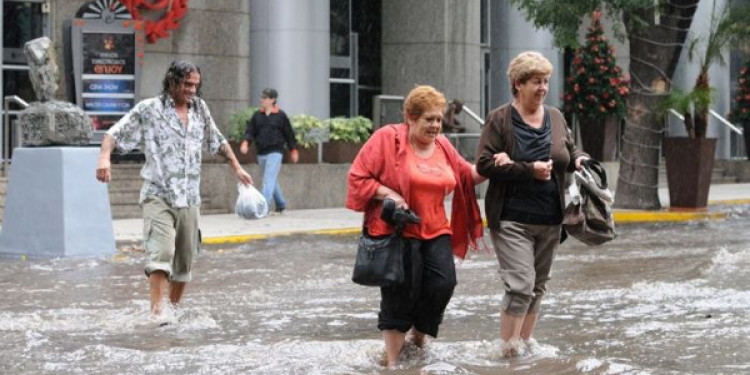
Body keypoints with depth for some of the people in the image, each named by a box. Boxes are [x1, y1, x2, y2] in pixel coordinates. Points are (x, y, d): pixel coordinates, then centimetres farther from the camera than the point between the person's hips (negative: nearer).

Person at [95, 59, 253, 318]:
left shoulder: (200, 109, 12)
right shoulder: (149, 109, -3)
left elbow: (217, 141, 27)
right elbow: (115, 133, -6)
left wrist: (236, 167, 26)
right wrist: (104, 156, -24)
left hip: (189, 199, 5)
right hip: (158, 196, -5)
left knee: (185, 260, 10)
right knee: (161, 251, -23)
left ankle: (174, 307, 26)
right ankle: (156, 311, -28)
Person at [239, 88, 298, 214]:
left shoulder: (280, 116, -1)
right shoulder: (257, 116, 9)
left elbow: (289, 134, 5)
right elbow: (250, 131, 6)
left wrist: (293, 150, 8)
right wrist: (245, 142, -13)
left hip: (275, 152, -5)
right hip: (261, 153, 5)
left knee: (269, 180, -15)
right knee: (272, 181, 16)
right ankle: (281, 205, 31)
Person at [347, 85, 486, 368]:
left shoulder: (442, 145, 9)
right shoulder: (387, 138, -8)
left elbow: (467, 175, 18)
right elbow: (358, 177, -8)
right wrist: (388, 194, -19)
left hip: (436, 231, 5)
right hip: (397, 231, -5)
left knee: (443, 283, -13)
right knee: (399, 296, -1)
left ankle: (418, 337, 14)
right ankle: (391, 361, 15)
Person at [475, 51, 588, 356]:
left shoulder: (556, 118, 9)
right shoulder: (500, 120, -6)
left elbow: (570, 152, 20)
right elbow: (484, 164, -12)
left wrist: (580, 159, -4)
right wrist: (529, 170, -18)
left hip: (550, 219, 6)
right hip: (512, 219, -5)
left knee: (538, 285, 13)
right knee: (520, 284, -14)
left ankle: (525, 339, 27)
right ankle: (508, 346, -4)